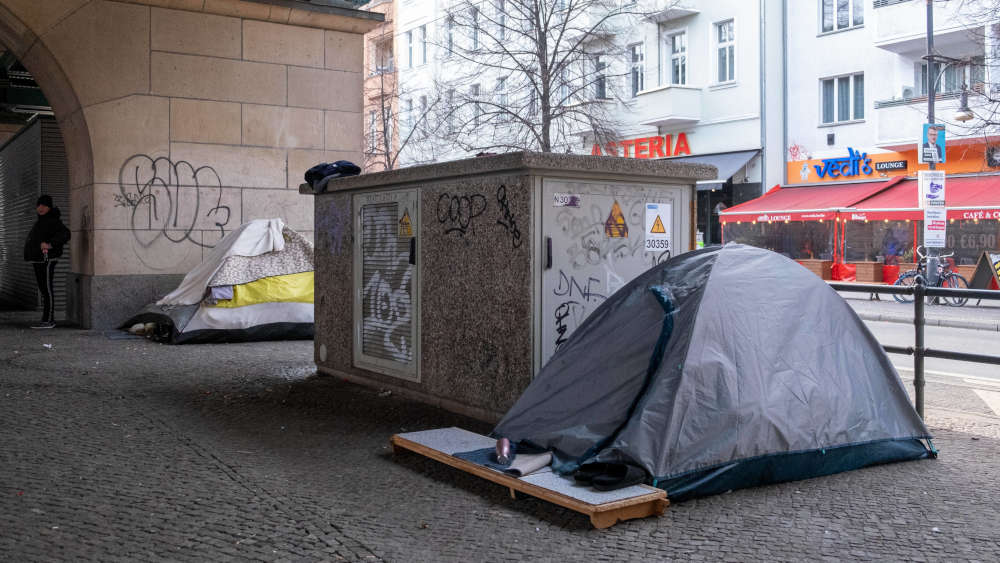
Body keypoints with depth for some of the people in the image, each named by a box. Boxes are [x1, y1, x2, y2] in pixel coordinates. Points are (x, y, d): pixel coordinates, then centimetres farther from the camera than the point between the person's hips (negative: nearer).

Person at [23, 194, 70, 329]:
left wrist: (50, 245, -30)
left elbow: (65, 234, -26)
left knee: (46, 289, -11)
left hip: (46, 259, -11)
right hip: (38, 260, 11)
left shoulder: (52, 221, -11)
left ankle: (48, 320, -12)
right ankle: (49, 319, 16)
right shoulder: (41, 220, 20)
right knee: (43, 289, 12)